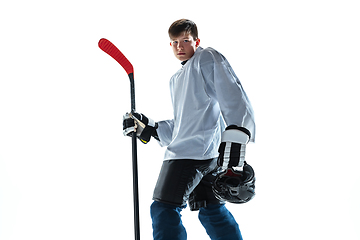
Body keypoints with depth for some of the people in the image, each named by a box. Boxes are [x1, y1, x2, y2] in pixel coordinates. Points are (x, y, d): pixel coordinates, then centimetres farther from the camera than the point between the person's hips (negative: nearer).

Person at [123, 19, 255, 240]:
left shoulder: (207, 58, 2)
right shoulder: (176, 80, 29)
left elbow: (233, 96, -13)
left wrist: (235, 135, -27)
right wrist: (148, 128, 16)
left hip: (193, 150, -10)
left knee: (165, 209, -12)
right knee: (211, 210, 14)